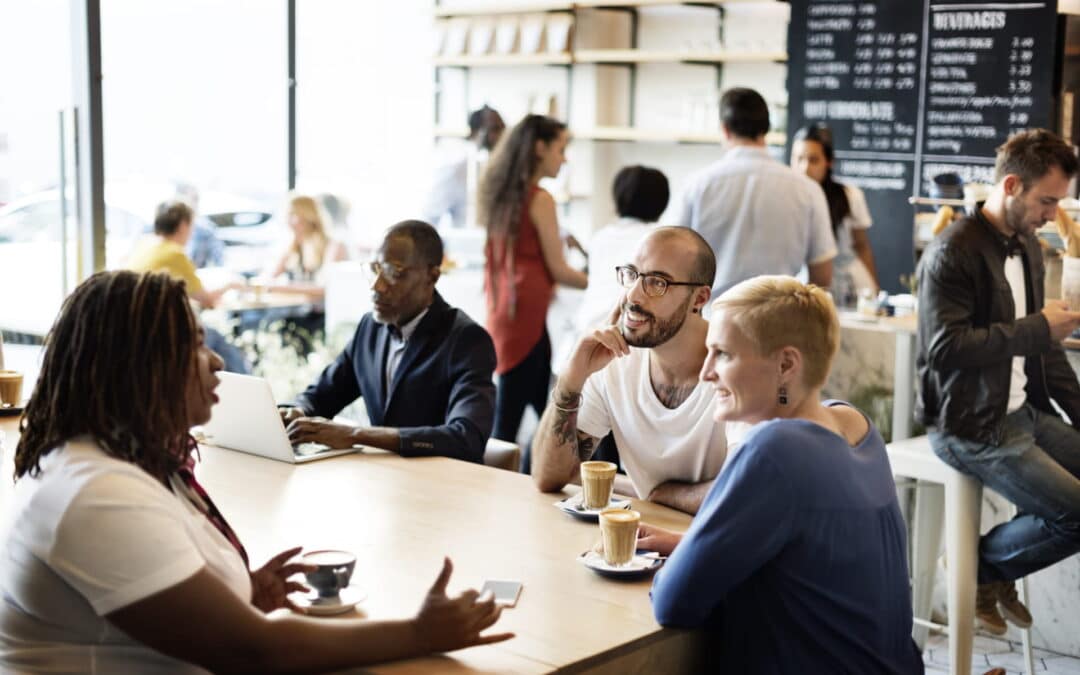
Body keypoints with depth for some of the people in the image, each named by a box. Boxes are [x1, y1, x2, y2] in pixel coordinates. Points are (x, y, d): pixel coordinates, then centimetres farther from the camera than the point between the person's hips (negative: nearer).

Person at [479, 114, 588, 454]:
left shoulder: (500, 195, 12)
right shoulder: (540, 199, -11)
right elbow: (558, 271, -8)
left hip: (502, 311, 8)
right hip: (526, 315, -8)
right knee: (508, 420, -4)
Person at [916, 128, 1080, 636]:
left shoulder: (1028, 246, 12)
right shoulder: (952, 253, -16)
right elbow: (944, 346, -26)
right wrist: (1038, 327, -23)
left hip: (1025, 412, 9)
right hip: (971, 427, -9)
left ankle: (992, 569, 13)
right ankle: (979, 567, 8)